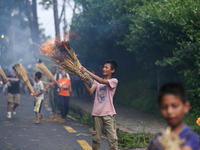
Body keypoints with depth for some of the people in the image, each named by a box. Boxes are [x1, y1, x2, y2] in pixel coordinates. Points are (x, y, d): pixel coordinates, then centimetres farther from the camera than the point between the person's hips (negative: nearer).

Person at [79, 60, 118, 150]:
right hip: (97, 113, 4)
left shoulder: (114, 81, -2)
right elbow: (90, 92, -2)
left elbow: (102, 81, -21)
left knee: (112, 138, -7)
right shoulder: (97, 81, 13)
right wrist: (83, 82, -20)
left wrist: (87, 71, -23)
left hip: (108, 114, -4)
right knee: (96, 138, 8)